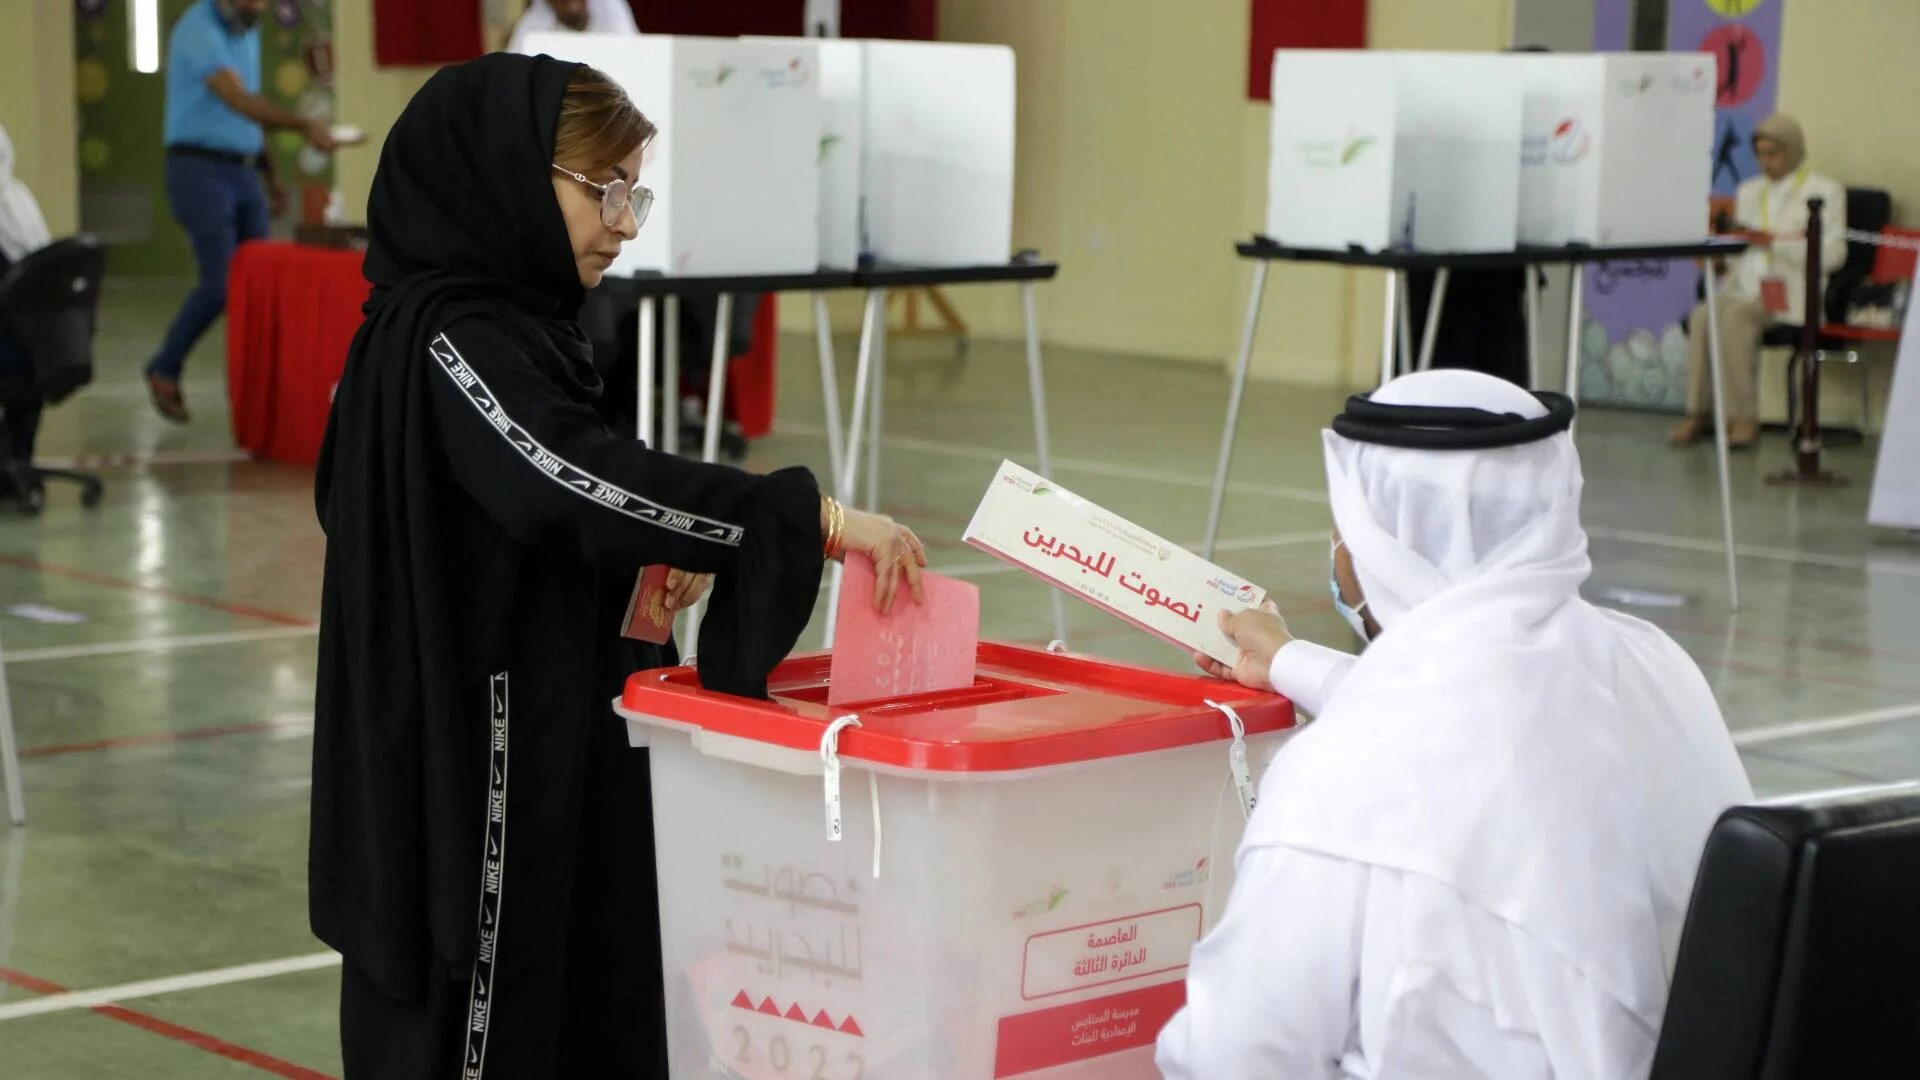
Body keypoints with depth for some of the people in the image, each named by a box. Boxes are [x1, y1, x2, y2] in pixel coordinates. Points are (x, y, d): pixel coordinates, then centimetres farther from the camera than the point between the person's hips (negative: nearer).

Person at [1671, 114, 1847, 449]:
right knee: (1703, 315, -28)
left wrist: (1775, 243, -16)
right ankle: (1699, 412, -28)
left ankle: (1744, 416, -29)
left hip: (1790, 292, -5)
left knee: (1735, 316, -34)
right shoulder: (1749, 191, 25)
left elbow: (1833, 254, -4)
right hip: (1744, 287, 5)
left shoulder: (1824, 191, 7)